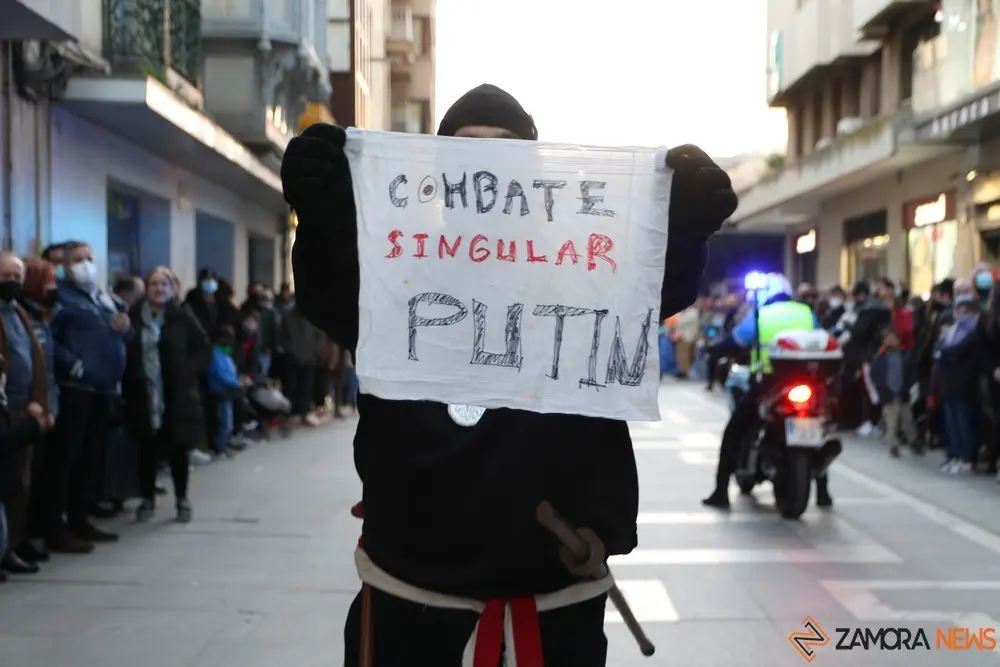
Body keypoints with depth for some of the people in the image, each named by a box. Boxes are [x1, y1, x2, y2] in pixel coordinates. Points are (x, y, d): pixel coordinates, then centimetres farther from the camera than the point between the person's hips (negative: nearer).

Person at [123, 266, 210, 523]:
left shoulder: (182, 316, -4)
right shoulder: (133, 315, -1)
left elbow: (203, 348, 1)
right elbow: (124, 351, 3)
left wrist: (188, 371, -8)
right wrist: (130, 378, -6)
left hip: (177, 394, -1)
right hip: (144, 394, 1)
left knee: (178, 448, 7)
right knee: (147, 448, 7)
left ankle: (182, 499, 21)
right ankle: (147, 499, 23)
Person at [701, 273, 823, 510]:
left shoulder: (758, 316, 2)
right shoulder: (807, 314, 11)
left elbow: (733, 342, 2)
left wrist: (714, 349, 21)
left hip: (768, 385, -3)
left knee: (733, 432, 10)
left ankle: (721, 492, 5)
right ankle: (822, 492, 24)